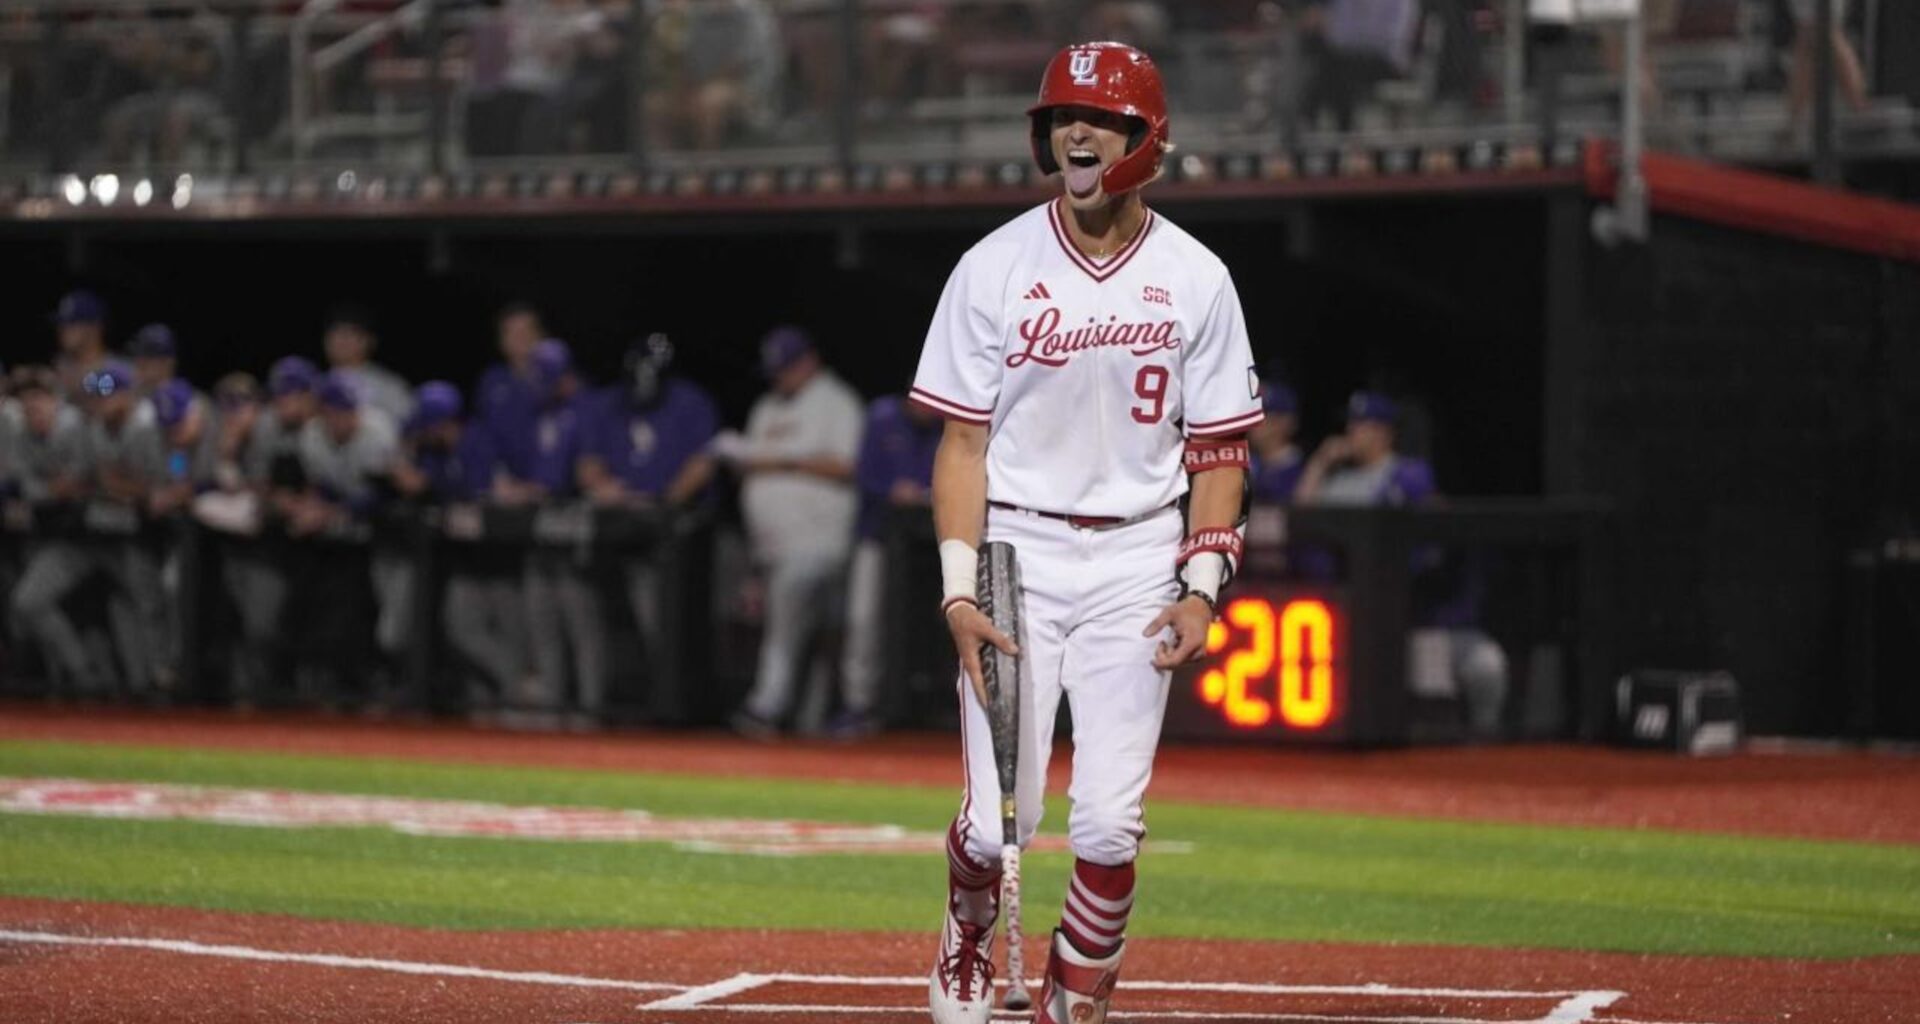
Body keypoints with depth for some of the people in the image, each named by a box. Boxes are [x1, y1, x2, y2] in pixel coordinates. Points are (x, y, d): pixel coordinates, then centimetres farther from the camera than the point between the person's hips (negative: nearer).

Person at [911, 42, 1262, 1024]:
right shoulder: (994, 268, -2)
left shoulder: (1195, 280, 1)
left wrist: (1202, 586, -6)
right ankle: (969, 932, 28)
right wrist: (959, 588, -11)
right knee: (999, 815, -5)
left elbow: (1219, 450, 5)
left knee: (1110, 821, -7)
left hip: (1137, 562, 1)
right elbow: (962, 439, -1)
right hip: (1017, 548, -1)